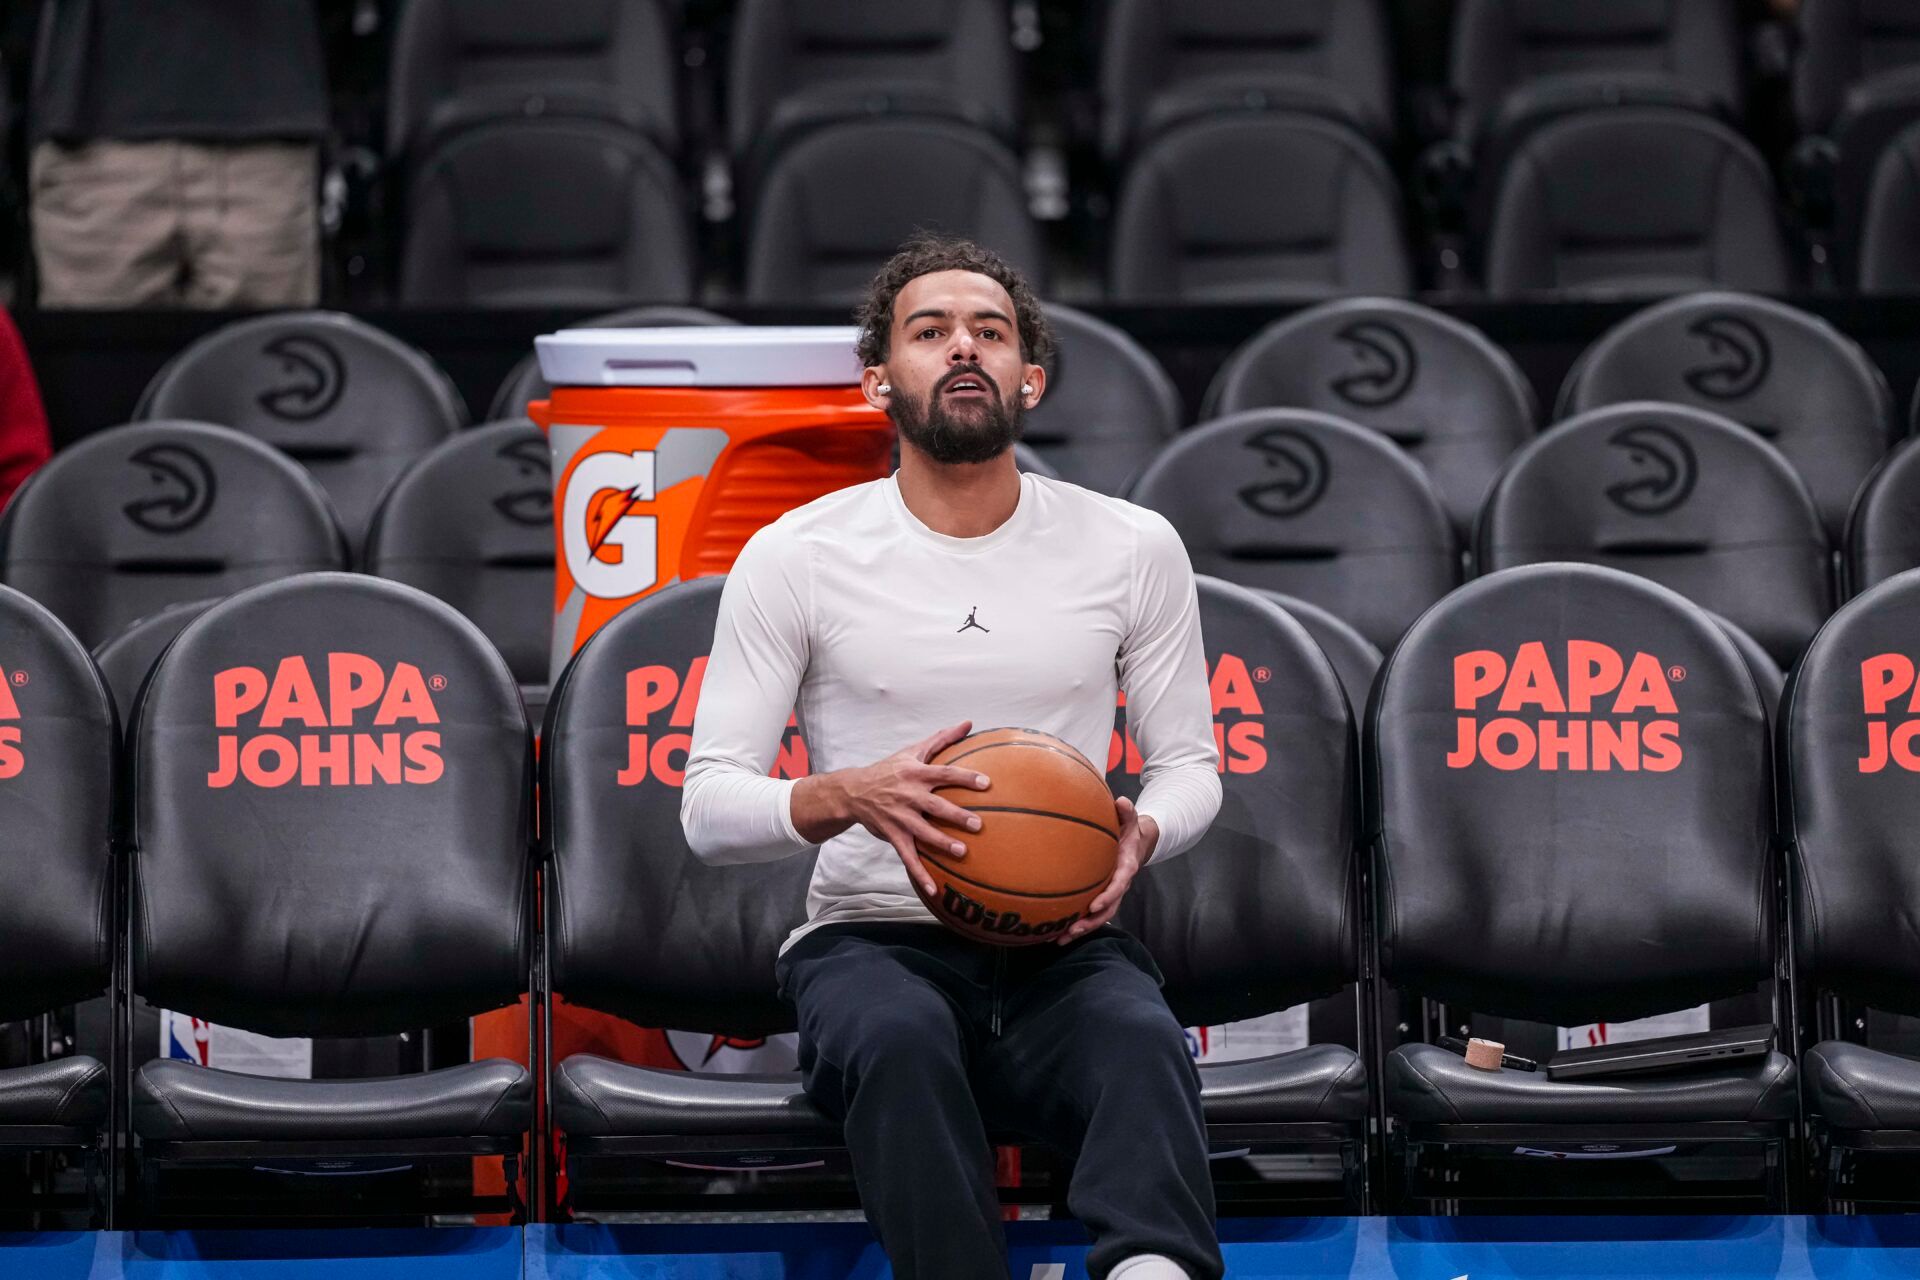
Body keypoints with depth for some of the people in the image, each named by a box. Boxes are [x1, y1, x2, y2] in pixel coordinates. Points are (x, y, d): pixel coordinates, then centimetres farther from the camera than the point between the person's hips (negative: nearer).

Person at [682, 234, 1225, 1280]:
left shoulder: (1132, 548, 7)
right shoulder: (794, 557, 1)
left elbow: (1189, 763, 15)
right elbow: (709, 808, 0)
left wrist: (1141, 834, -11)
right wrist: (853, 795, -21)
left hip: (1064, 947, 1)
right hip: (873, 940, -1)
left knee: (1141, 1040, -36)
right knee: (899, 1038, -39)